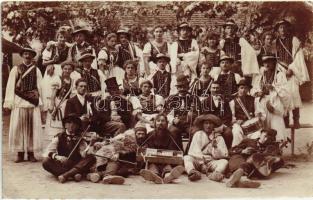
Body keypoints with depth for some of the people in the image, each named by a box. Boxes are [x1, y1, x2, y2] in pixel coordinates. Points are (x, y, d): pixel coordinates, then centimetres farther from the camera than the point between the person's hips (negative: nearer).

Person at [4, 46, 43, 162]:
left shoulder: (36, 70, 9)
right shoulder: (16, 69, 5)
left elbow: (39, 87, 7)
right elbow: (10, 87, 1)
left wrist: (39, 101, 1)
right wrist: (8, 103, -4)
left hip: (33, 103, 1)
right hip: (19, 102, -1)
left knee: (33, 128, 2)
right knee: (18, 128, 1)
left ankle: (31, 153, 10)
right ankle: (20, 154, 9)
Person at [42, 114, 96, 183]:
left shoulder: (80, 138, 4)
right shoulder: (59, 137, 4)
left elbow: (84, 155, -11)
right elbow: (48, 151, -8)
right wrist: (57, 156, -29)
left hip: (77, 165, 0)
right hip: (62, 165, 0)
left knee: (92, 158, -25)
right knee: (46, 162, -25)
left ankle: (65, 175, -34)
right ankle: (74, 174, -32)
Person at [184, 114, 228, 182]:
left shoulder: (218, 137, 7)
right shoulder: (198, 134, 6)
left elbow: (224, 155, -1)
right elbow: (193, 151, -4)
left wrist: (215, 147, -18)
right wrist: (201, 163, -17)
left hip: (211, 163, 0)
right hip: (198, 161, 0)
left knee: (224, 161, -25)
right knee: (186, 157, -25)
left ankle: (216, 173, -55)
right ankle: (192, 172, -55)